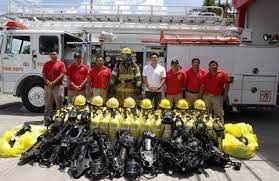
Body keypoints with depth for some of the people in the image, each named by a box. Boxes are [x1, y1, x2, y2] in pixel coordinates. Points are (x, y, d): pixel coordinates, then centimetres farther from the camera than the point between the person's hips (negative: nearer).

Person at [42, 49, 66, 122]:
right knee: (48, 104, 10)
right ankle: (46, 118, 19)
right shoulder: (46, 64, 14)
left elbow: (62, 75, -8)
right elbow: (44, 74, 10)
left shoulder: (61, 64, 1)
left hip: (58, 86, -4)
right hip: (48, 86, 4)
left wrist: (53, 82, -14)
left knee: (59, 104, 1)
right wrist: (47, 81, -10)